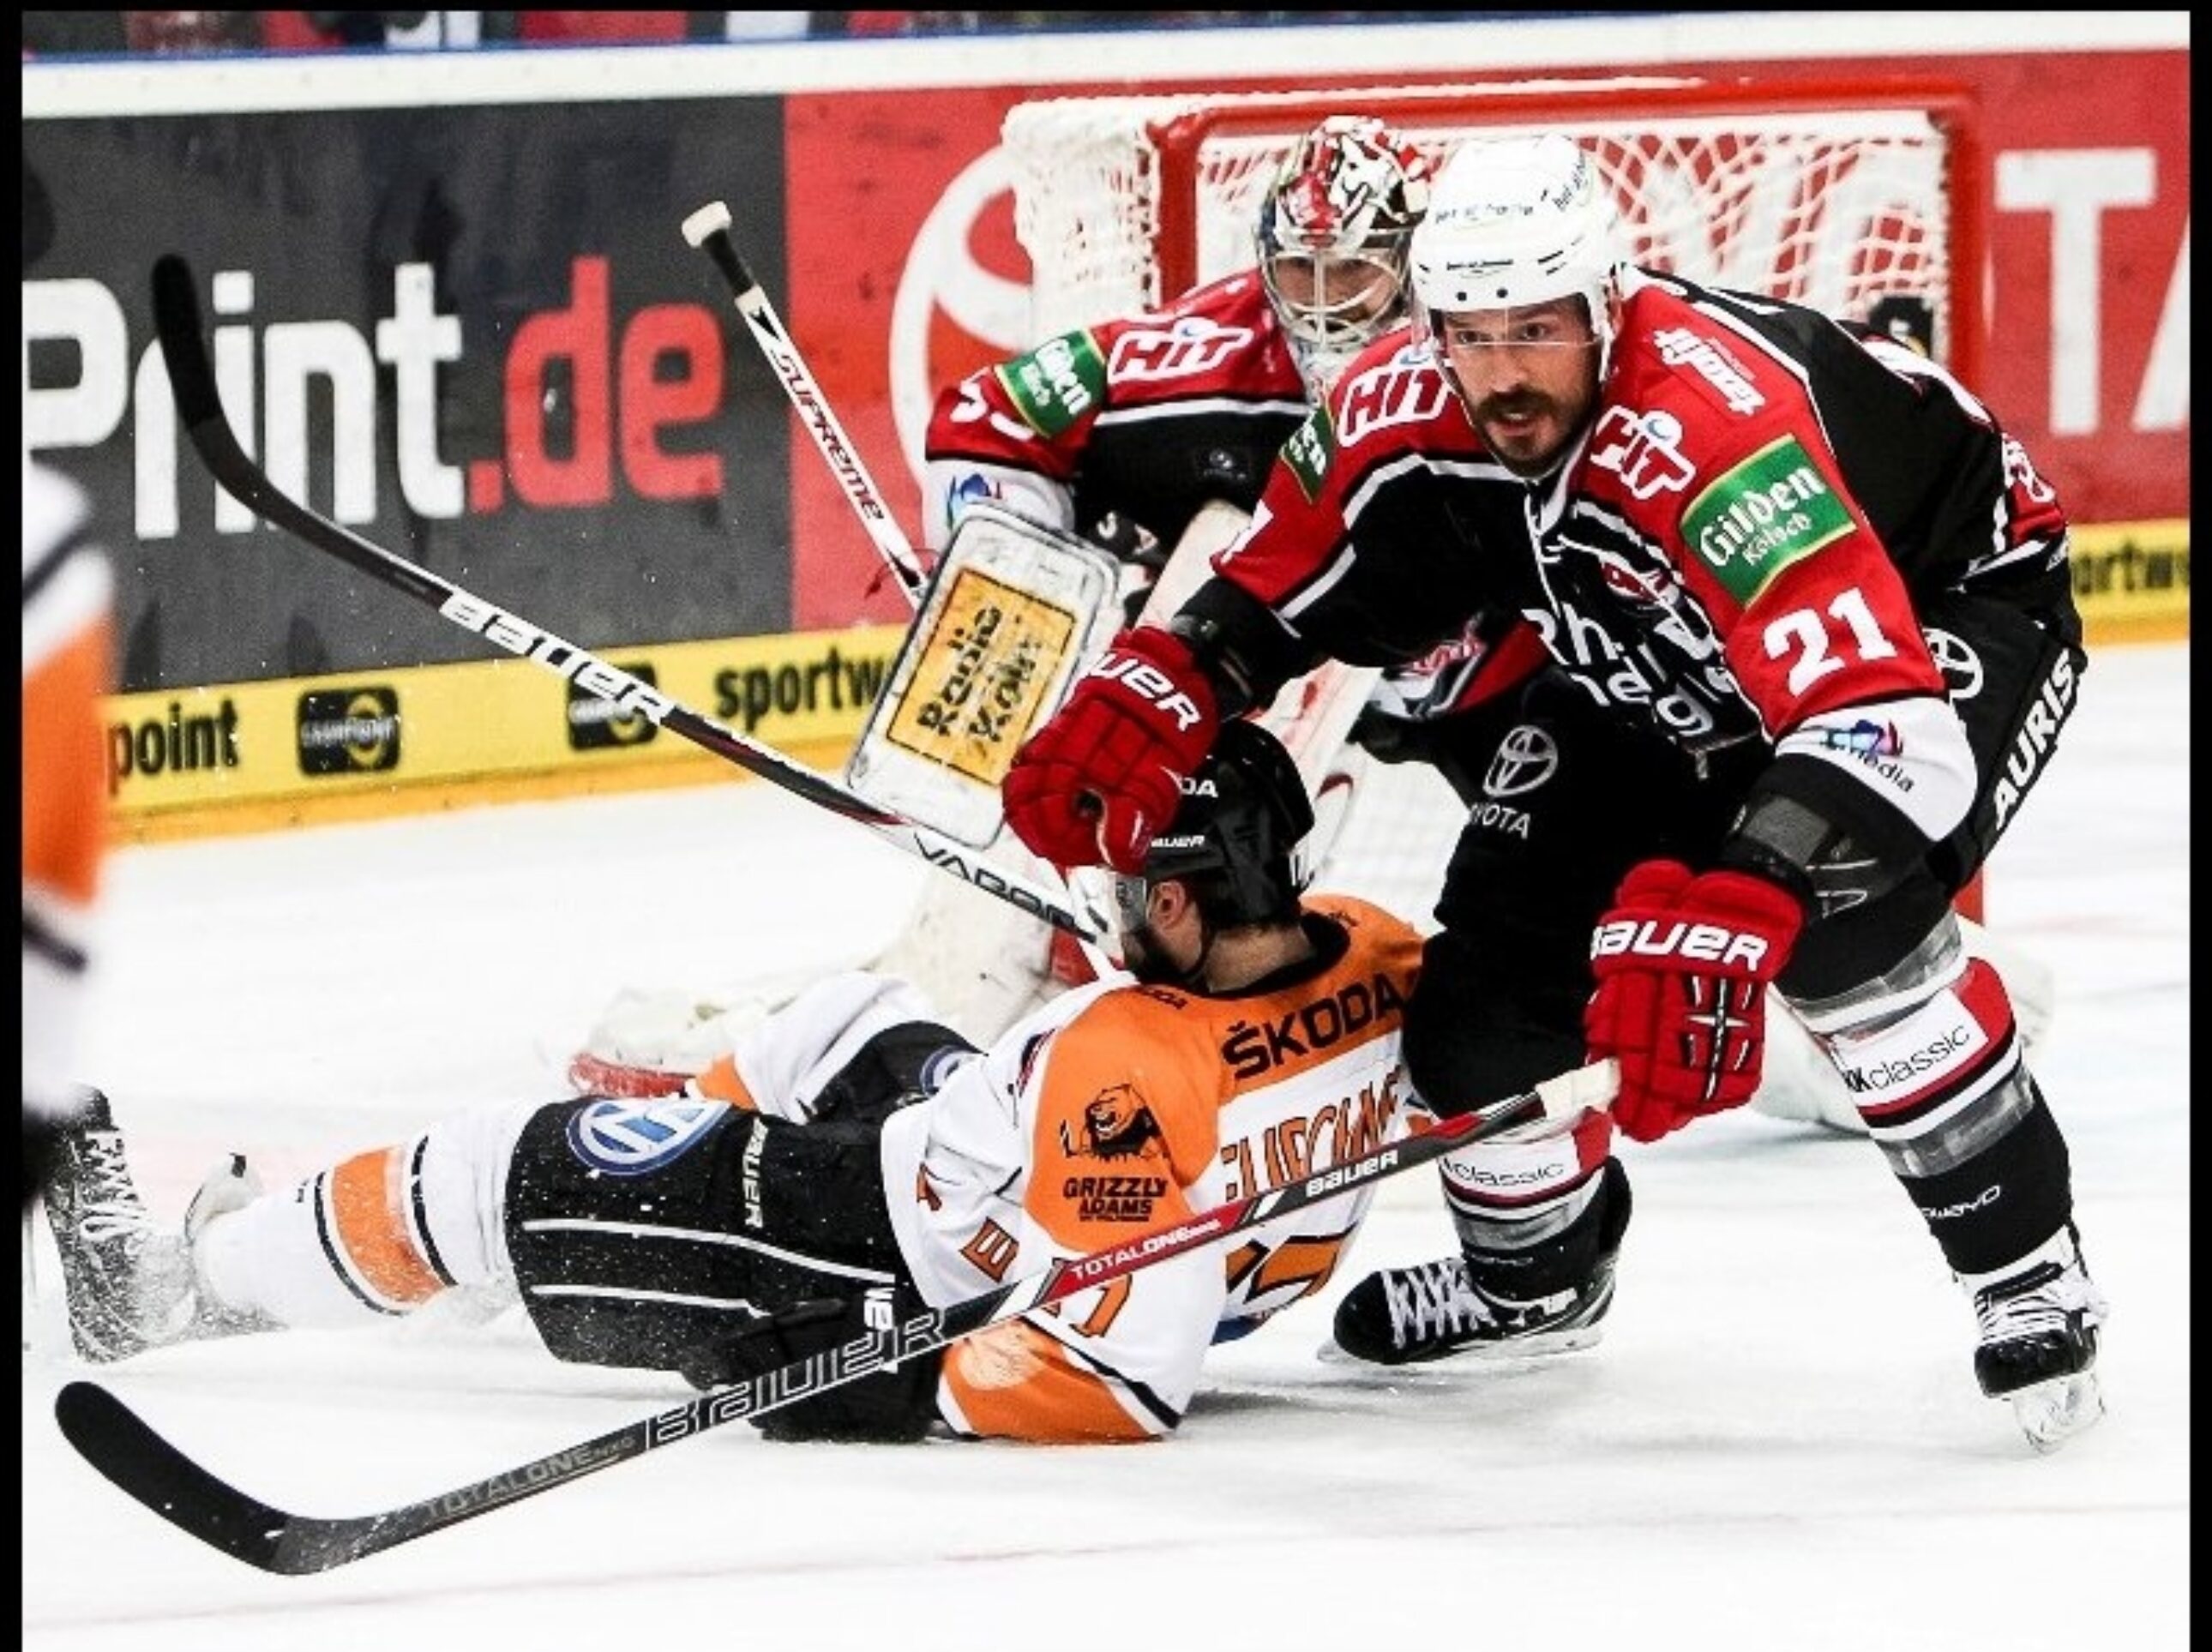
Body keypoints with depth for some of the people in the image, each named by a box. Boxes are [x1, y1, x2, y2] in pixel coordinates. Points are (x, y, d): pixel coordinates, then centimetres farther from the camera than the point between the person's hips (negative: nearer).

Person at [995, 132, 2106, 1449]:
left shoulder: (1716, 425, -42)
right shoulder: (1410, 410, -21)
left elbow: (1878, 722, -51)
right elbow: (1276, 586, 0)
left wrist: (1729, 917, -63)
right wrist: (1158, 696, -21)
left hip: (1955, 608, -7)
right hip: (1664, 676, 7)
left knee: (1843, 920, -33)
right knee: (1495, 969, -2)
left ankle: (2033, 1272, -13)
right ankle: (1535, 1267, 30)